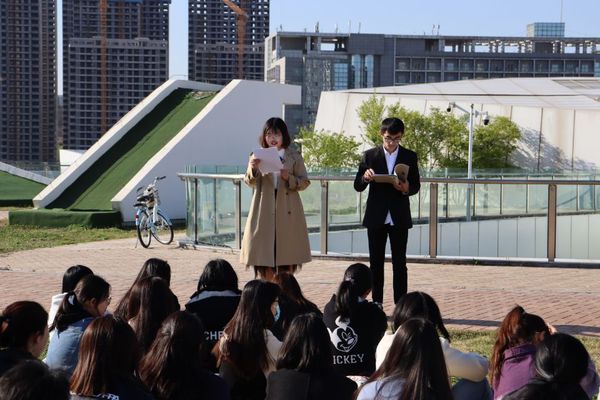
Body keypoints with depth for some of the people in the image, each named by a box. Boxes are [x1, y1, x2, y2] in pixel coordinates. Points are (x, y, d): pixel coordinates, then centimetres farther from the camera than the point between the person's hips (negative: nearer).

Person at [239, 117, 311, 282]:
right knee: (264, 257, -1)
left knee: (287, 260, 3)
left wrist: (289, 178, -15)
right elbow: (250, 182, -3)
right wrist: (253, 169, -25)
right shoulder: (258, 156, 7)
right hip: (264, 213, 0)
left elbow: (305, 182, 4)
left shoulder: (294, 157, 5)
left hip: (287, 212, 0)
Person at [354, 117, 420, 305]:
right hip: (376, 217, 0)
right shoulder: (370, 155, 3)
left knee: (399, 263, 1)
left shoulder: (409, 157, 4)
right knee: (376, 263, 4)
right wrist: (365, 178, -20)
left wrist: (407, 189, -16)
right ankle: (376, 305, 10)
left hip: (399, 218, 0)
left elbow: (416, 185, 7)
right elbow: (357, 186, 3)